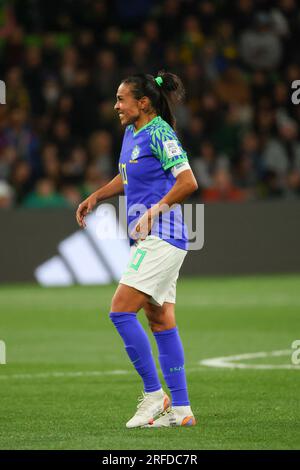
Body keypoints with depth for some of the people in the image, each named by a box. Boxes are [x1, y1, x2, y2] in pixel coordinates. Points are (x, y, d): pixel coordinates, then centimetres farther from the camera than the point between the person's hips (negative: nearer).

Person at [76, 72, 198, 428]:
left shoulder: (159, 134, -14)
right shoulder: (132, 132, 14)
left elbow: (188, 183, -19)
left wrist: (155, 209, -22)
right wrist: (96, 197, 19)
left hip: (160, 239, -10)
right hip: (148, 240, 10)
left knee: (121, 311, -13)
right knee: (160, 322, 8)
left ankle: (154, 394, -6)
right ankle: (180, 409, 9)